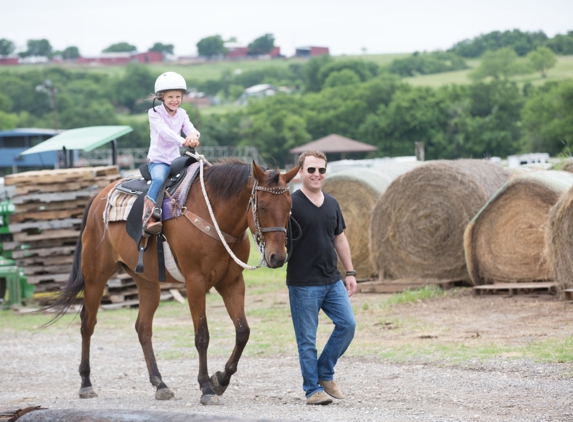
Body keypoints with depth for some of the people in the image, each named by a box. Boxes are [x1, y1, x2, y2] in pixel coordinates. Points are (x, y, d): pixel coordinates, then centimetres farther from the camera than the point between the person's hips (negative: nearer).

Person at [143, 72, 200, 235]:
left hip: (175, 159, 6)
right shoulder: (154, 113, -4)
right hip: (158, 159, -6)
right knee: (159, 178, -35)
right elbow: (164, 131, -21)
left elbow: (190, 128, -5)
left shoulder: (182, 114, 12)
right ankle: (148, 218, -42)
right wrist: (183, 141, -38)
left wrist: (193, 135, -32)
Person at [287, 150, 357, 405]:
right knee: (307, 339, 0)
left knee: (347, 324, -2)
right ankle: (313, 389, 9)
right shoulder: (291, 204, -8)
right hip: (303, 284, -6)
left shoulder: (331, 204, 11)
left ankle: (325, 374, 15)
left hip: (332, 281, 6)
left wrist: (350, 272, 15)